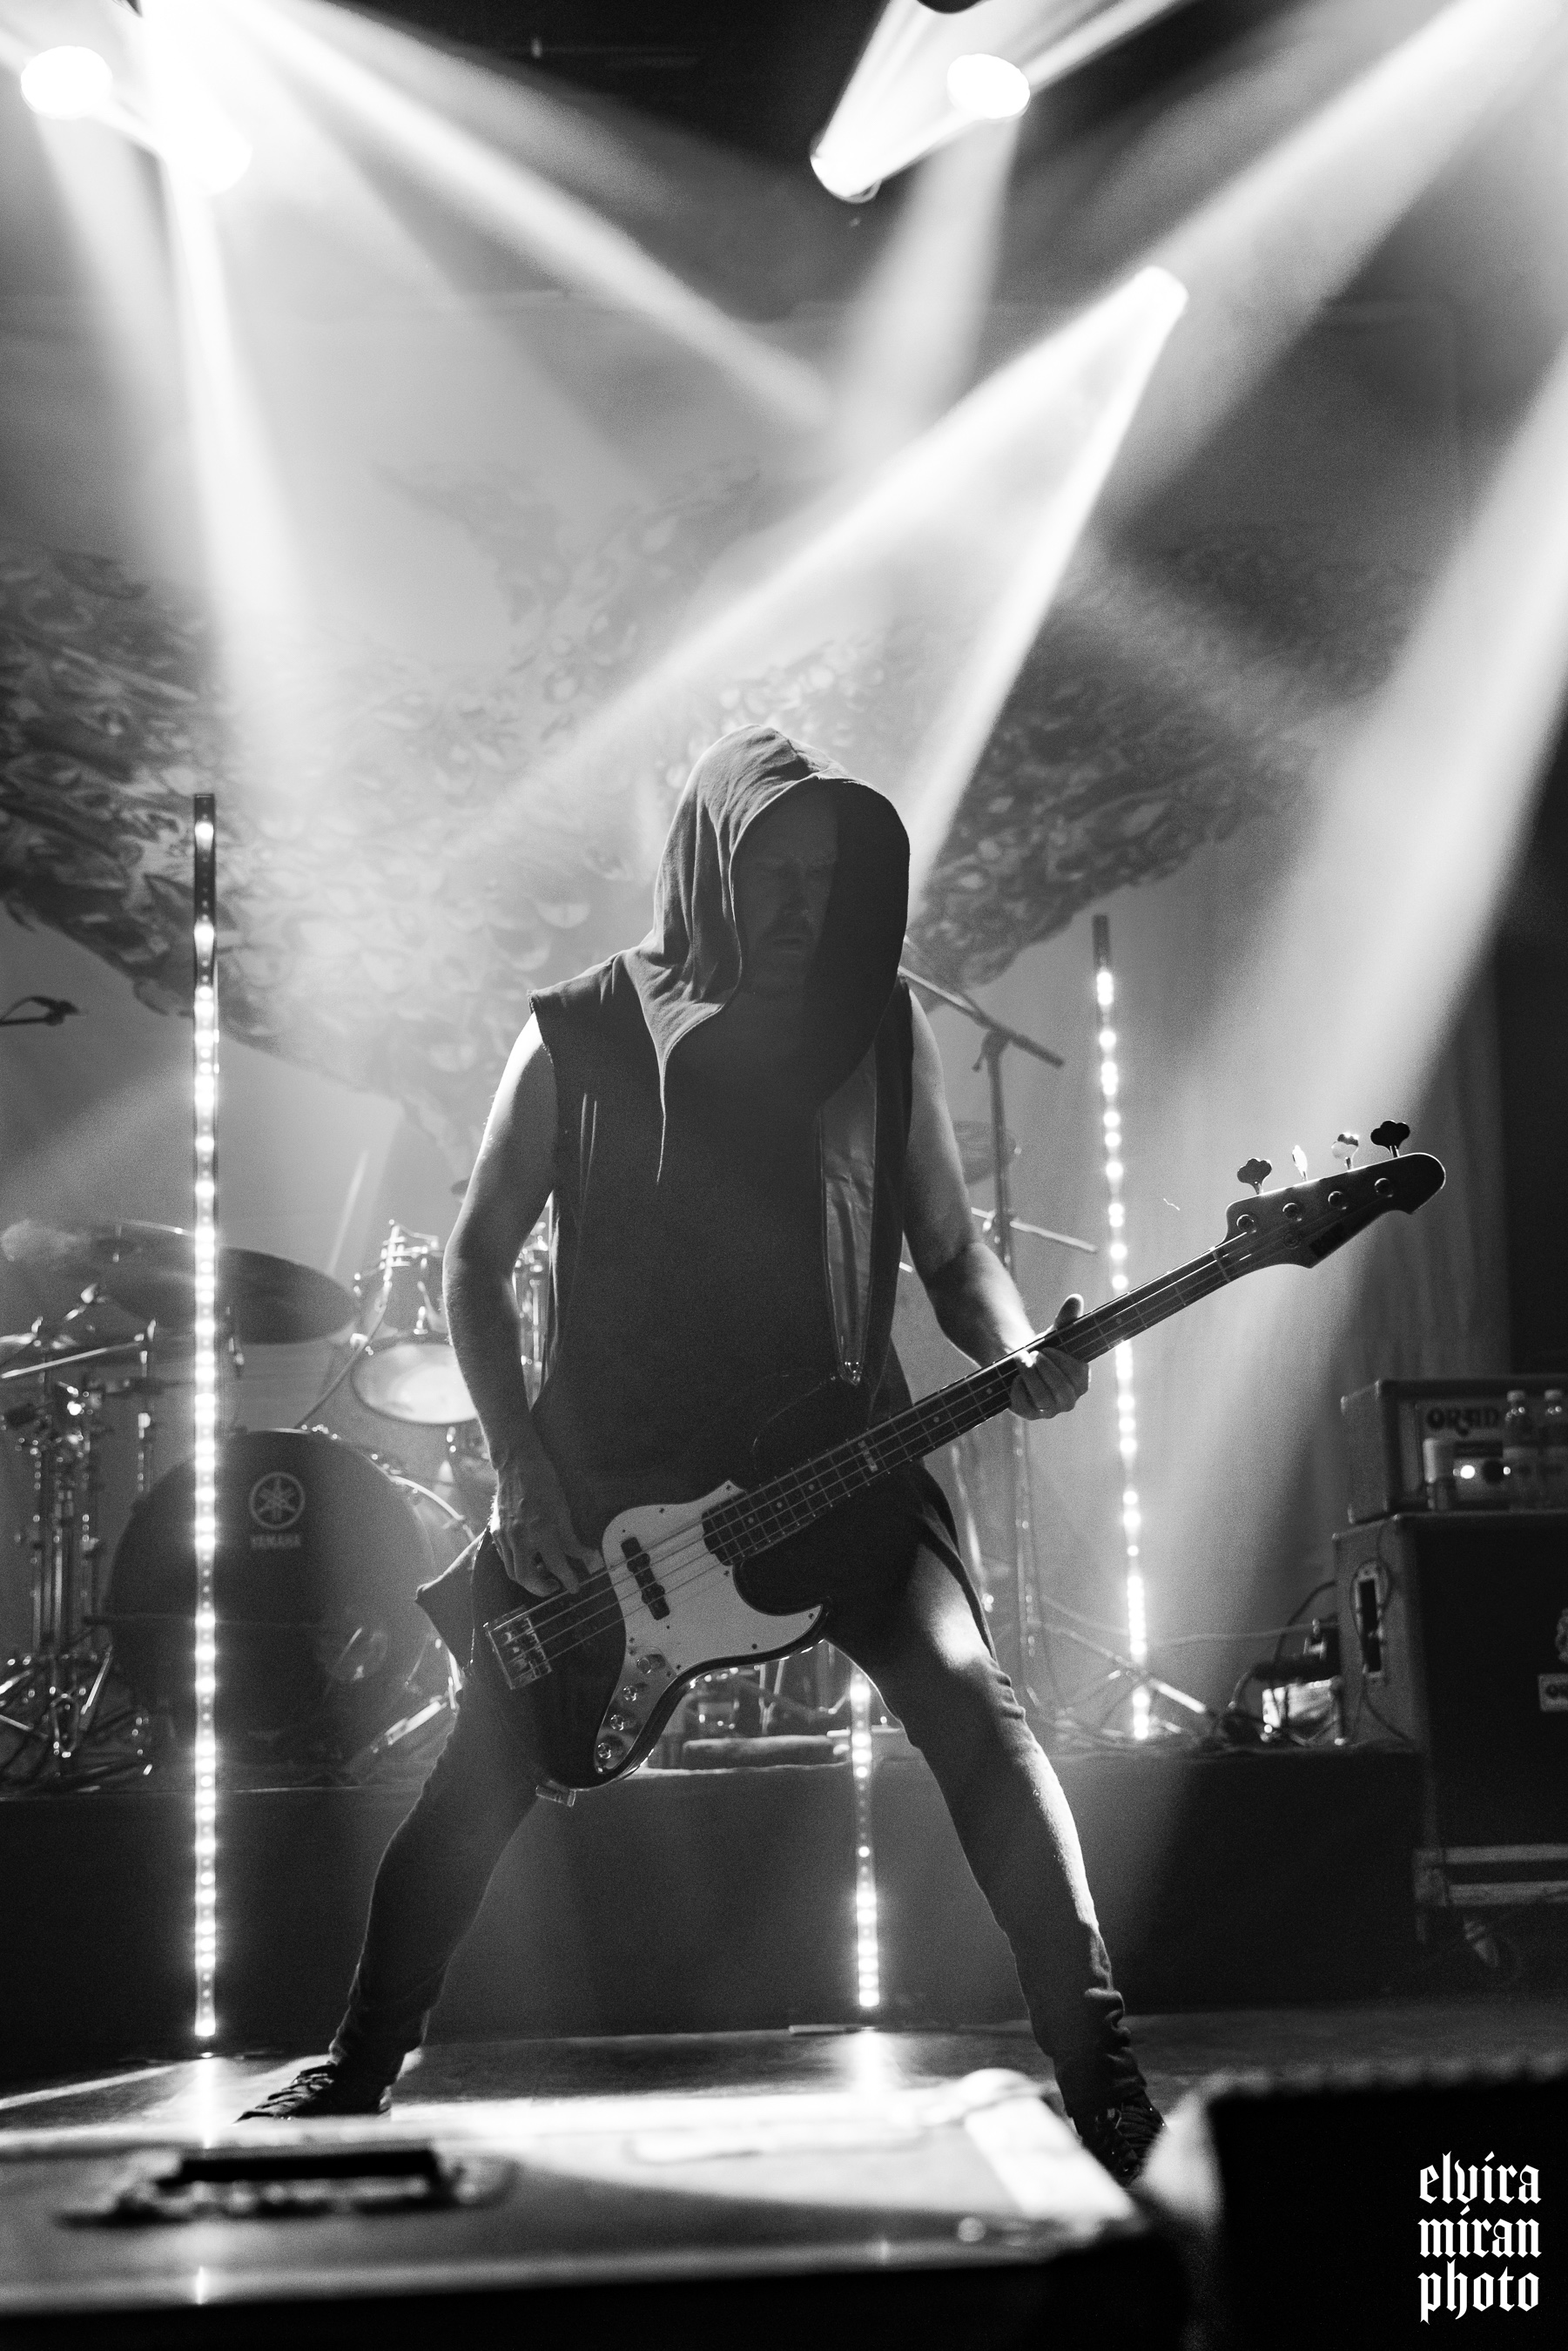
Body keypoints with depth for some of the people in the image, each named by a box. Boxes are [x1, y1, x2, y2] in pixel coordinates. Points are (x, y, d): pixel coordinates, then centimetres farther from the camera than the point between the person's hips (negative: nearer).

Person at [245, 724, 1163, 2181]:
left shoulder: (883, 1034, 5)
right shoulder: (582, 1039, 0)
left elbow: (949, 1251, 10)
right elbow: (476, 1257, 3)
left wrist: (1018, 1353, -12)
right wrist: (519, 1470, -7)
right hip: (613, 1478, 0)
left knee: (972, 1705, -20)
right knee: (483, 1768, 0)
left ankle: (1098, 2072, -14)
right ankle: (358, 2073, 19)